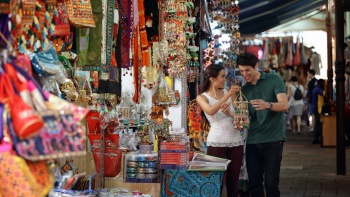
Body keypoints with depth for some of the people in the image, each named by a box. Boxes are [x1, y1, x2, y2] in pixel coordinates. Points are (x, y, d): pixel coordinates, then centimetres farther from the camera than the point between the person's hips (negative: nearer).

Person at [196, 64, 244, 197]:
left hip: (236, 140, 3)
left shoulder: (229, 92, 10)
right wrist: (227, 95, -25)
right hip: (216, 142, -3)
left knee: (233, 179, 7)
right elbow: (211, 111, -20)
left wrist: (229, 114, -15)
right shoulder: (202, 97, 0)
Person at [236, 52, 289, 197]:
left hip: (273, 139, -4)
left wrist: (268, 105, -34)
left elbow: (284, 104, -13)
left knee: (271, 184, -6)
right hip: (252, 141, 4)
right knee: (254, 185, 5)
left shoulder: (274, 80, -1)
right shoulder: (244, 90, 12)